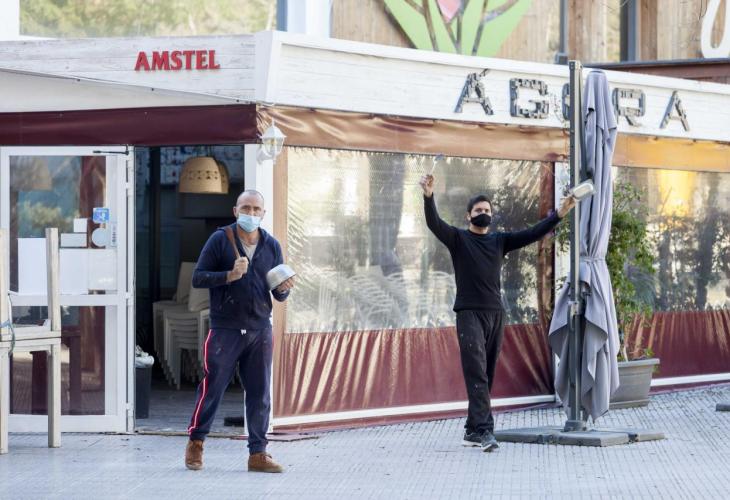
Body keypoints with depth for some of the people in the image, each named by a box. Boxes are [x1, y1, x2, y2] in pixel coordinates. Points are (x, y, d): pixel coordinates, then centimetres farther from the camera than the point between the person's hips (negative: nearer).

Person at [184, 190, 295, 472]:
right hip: (225, 329, -3)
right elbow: (198, 278, -4)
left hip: (260, 330, 3)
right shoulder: (220, 240, 0)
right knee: (212, 387, -1)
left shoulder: (272, 246, 10)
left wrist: (283, 289, -8)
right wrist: (230, 275, -17)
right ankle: (195, 443, 16)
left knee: (260, 394, 3)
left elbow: (278, 295, 15)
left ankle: (258, 454, 9)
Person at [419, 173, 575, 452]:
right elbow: (434, 223, -14)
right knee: (477, 373, -14)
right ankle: (484, 430, -22)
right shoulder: (458, 239, 3)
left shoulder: (499, 241, 14)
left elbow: (532, 234, 8)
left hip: (495, 314, 5)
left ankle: (472, 430, 13)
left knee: (486, 376, 6)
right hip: (469, 314, -5)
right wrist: (428, 197, -31)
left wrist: (559, 215, -4)